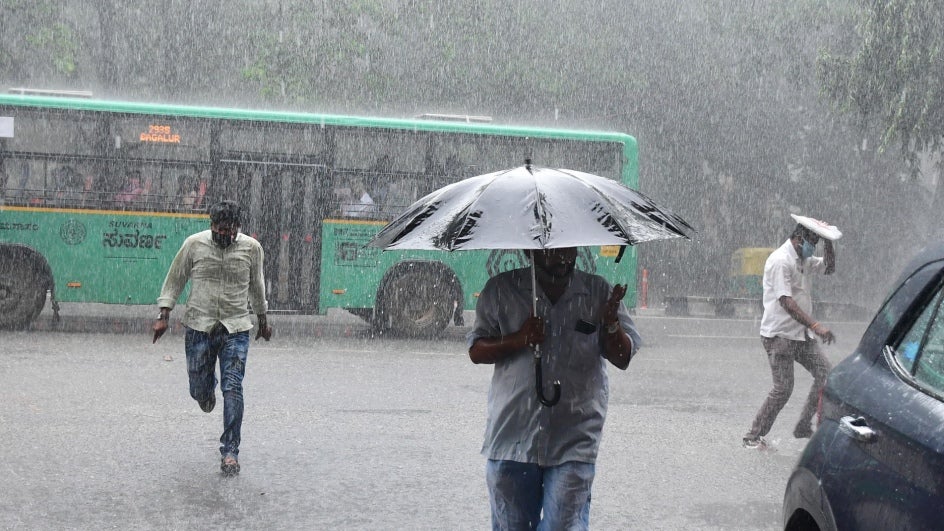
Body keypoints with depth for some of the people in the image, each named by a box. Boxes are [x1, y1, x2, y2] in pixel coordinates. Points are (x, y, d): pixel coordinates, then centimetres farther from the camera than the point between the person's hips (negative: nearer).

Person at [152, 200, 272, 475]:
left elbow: (257, 286, 14)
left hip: (235, 329, -1)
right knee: (198, 390, 7)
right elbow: (175, 280, 6)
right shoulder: (194, 244, -4)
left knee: (232, 389, -11)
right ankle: (209, 387, 46)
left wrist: (263, 321, 23)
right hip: (199, 326, 1)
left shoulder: (251, 248, -2)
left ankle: (230, 450, -5)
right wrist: (163, 316, 0)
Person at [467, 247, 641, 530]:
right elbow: (476, 351, 4)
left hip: (574, 442, -1)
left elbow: (623, 358, 5)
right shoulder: (501, 290, 4)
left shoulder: (599, 292, 5)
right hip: (512, 436, 1)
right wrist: (518, 340, -14)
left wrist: (611, 323, -16)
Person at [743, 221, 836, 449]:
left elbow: (829, 268, 26)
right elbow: (786, 302, -24)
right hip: (779, 334, -9)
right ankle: (754, 436, 2)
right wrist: (815, 325, -31)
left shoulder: (804, 260, 14)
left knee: (825, 373, -2)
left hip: (801, 335, 9)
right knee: (783, 388, -9)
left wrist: (828, 242, 9)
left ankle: (804, 428, 5)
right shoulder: (780, 261, -16)